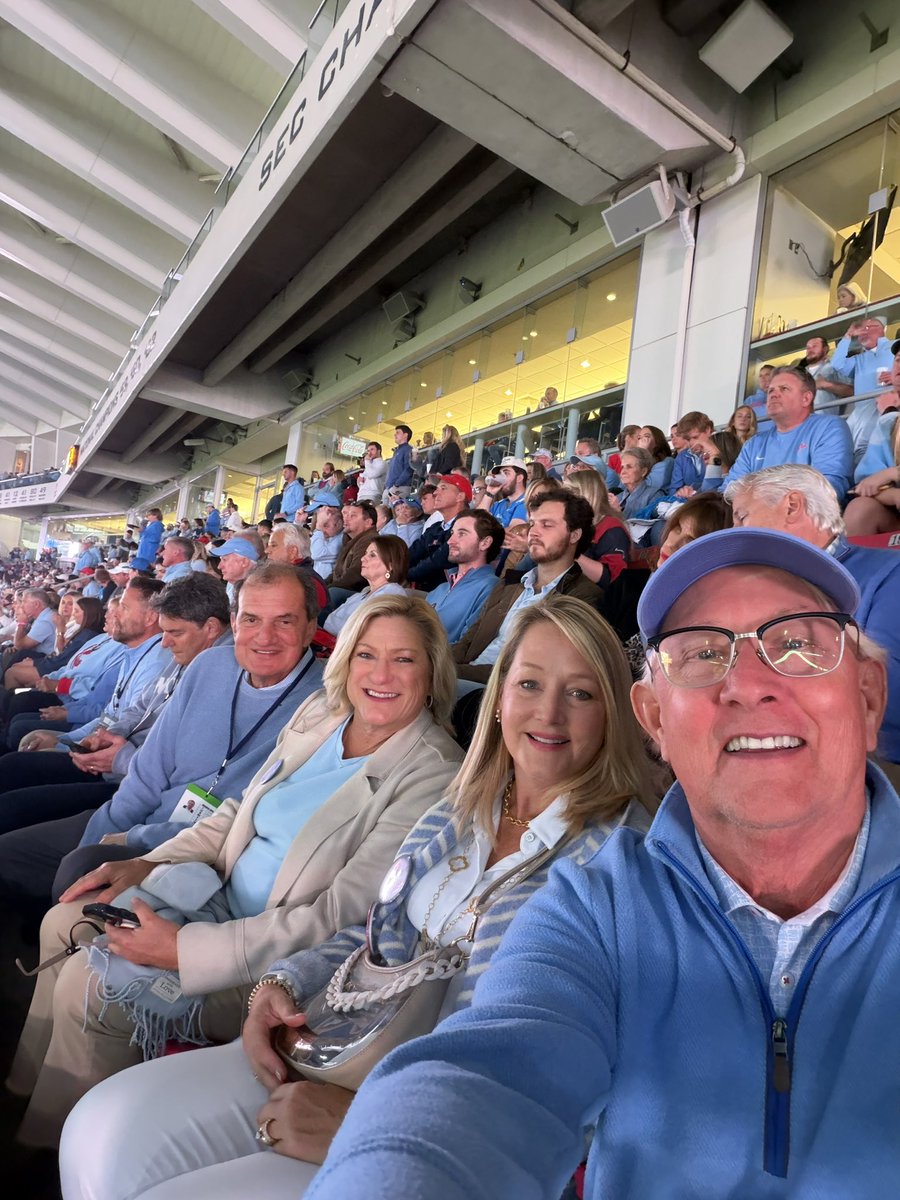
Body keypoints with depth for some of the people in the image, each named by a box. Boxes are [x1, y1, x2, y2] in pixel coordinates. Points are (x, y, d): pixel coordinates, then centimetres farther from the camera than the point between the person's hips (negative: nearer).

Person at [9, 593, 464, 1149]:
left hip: (285, 963, -7)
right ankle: (25, 1097, 29)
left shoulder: (435, 776, -23)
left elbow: (343, 918, -25)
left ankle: (51, 1161, 16)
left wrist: (185, 950, -25)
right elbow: (241, 810, 11)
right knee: (64, 923, 6)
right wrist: (147, 863, -2)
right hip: (221, 895, 8)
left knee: (87, 986, -14)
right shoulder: (319, 713, 0)